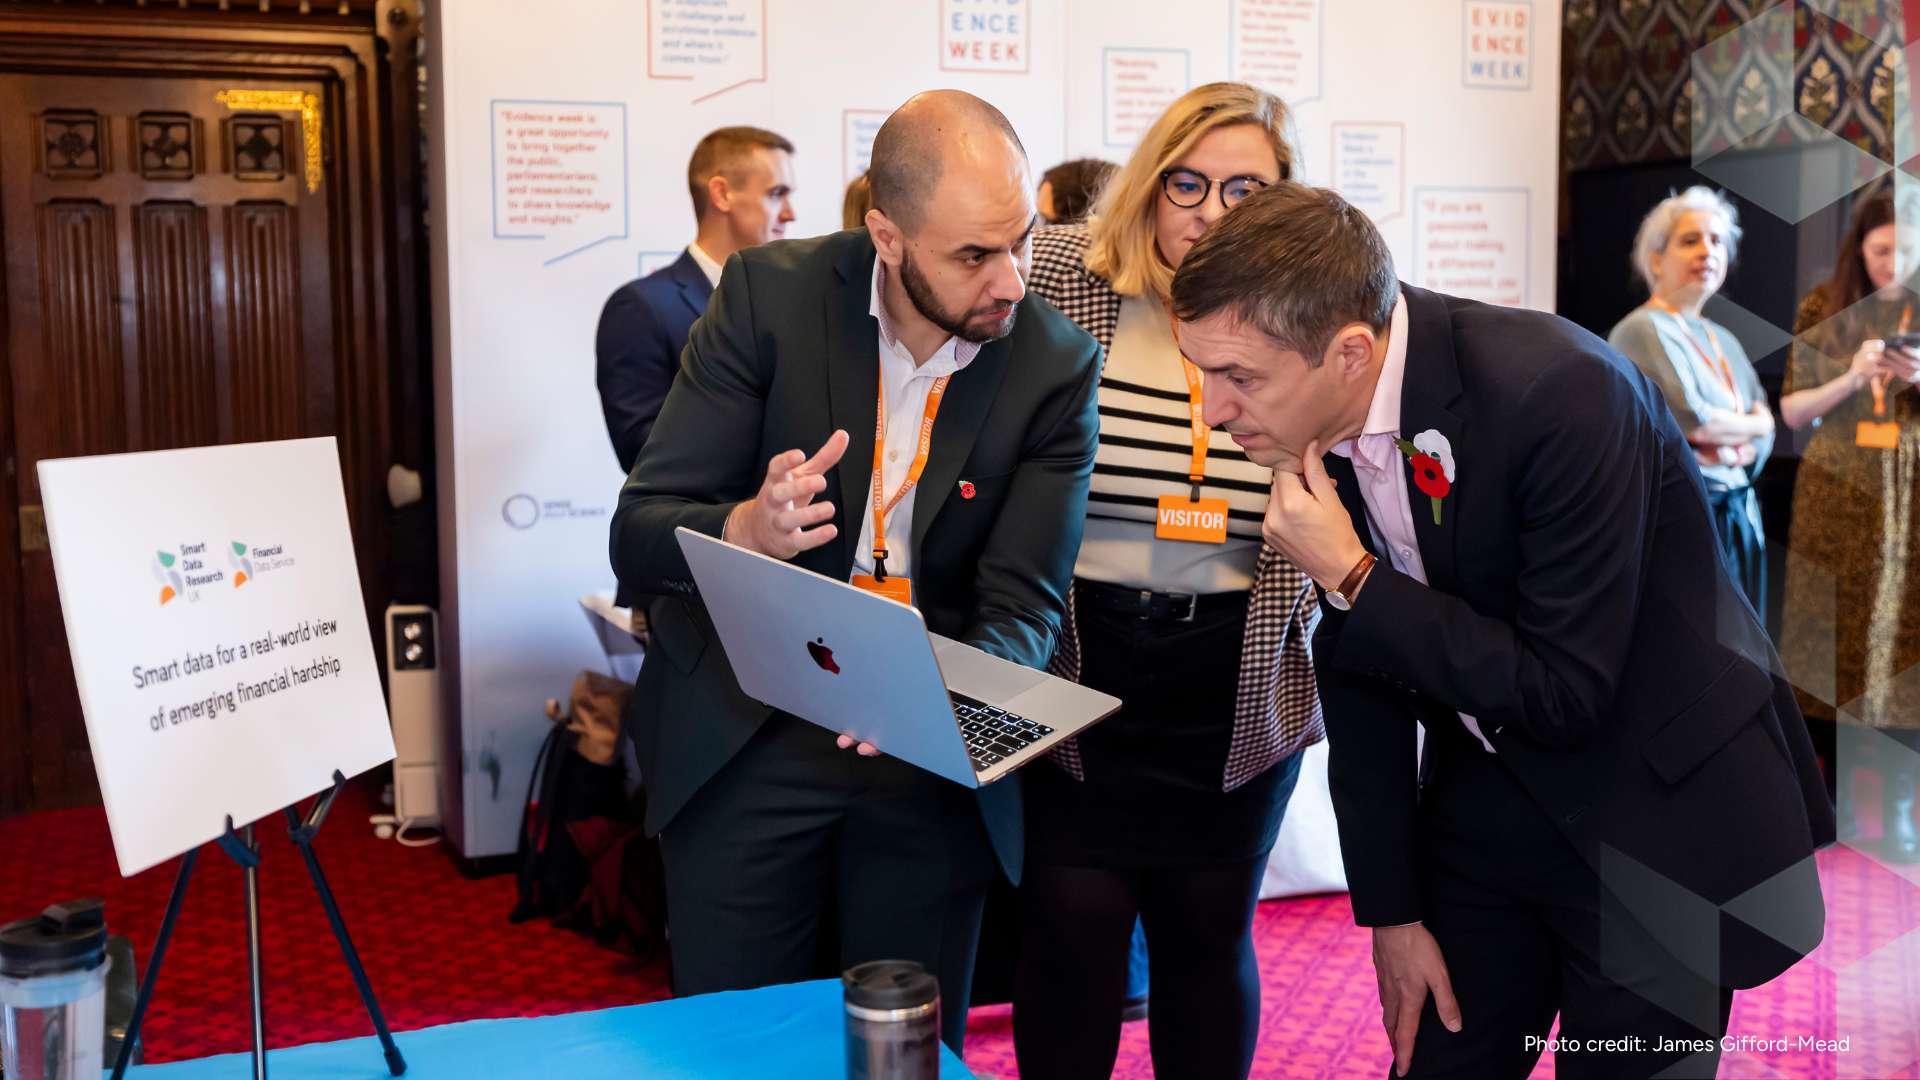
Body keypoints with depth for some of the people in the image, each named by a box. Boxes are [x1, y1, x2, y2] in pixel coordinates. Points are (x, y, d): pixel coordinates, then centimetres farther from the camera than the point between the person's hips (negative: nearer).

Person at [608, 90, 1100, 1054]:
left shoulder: (1058, 366, -9)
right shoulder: (769, 295, -11)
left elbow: (1024, 607, -12)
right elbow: (638, 533, -12)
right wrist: (748, 530, -35)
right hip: (741, 742, -1)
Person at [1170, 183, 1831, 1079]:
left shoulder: (1563, 393, -29)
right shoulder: (1312, 416, -10)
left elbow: (1568, 697, -25)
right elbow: (1355, 662, 1)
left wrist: (1353, 579, -28)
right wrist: (1390, 905, 4)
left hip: (1658, 811, -5)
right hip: (1489, 796, 6)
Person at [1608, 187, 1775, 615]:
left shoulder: (1723, 339, 18)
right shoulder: (1643, 330, -8)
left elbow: (1765, 435, 13)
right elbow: (1689, 417, -20)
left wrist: (1734, 452, -10)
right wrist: (1751, 423, -1)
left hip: (1739, 518, 8)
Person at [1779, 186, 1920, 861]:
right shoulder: (1824, 310, 2)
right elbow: (1791, 412, 2)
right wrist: (1851, 379, -15)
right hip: (1839, 500, 0)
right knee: (1839, 634, 1)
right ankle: (1837, 798, 13)